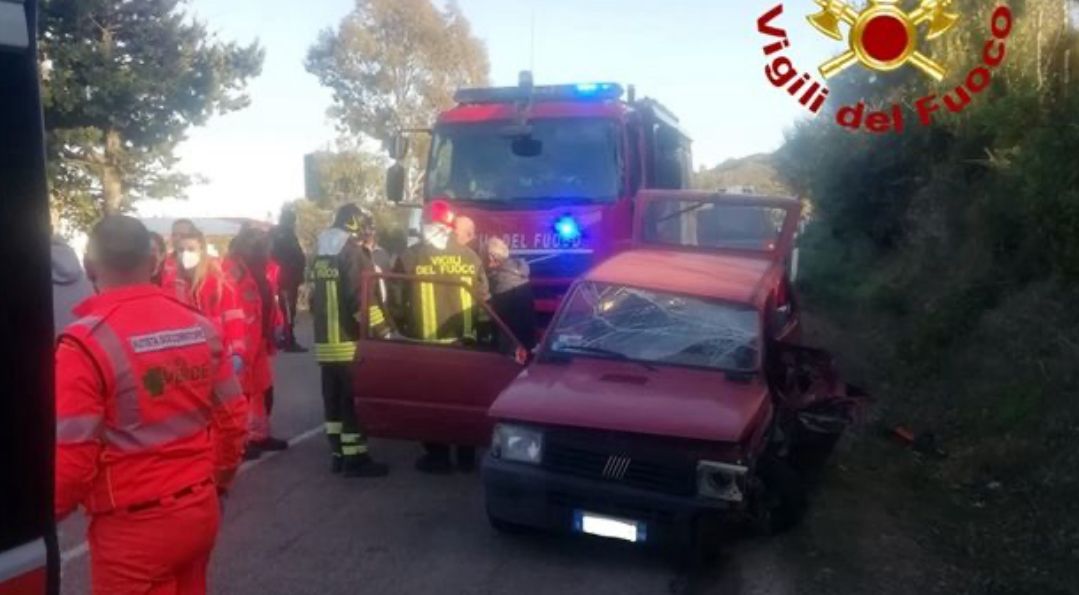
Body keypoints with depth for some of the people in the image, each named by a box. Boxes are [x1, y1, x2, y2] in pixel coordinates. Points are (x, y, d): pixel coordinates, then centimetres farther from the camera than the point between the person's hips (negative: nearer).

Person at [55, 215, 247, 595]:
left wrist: (52, 512, 5)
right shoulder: (200, 328, -1)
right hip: (200, 508, 5)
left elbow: (71, 455, -16)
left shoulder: (85, 342, -16)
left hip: (133, 526, -5)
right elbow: (232, 418, 4)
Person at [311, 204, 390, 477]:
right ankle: (355, 458, 0)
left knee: (334, 400, 12)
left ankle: (338, 454, 19)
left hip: (325, 342, 8)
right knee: (355, 402, -3)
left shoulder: (320, 258, 14)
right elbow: (363, 299, -18)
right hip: (350, 343, -8)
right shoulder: (353, 255, -13)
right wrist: (382, 331, -12)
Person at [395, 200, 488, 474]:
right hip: (463, 341, 3)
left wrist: (403, 328, 11)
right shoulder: (469, 256, 1)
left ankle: (438, 457, 12)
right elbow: (482, 297, 4)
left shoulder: (409, 257, -7)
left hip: (424, 343, -3)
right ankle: (466, 457, 21)